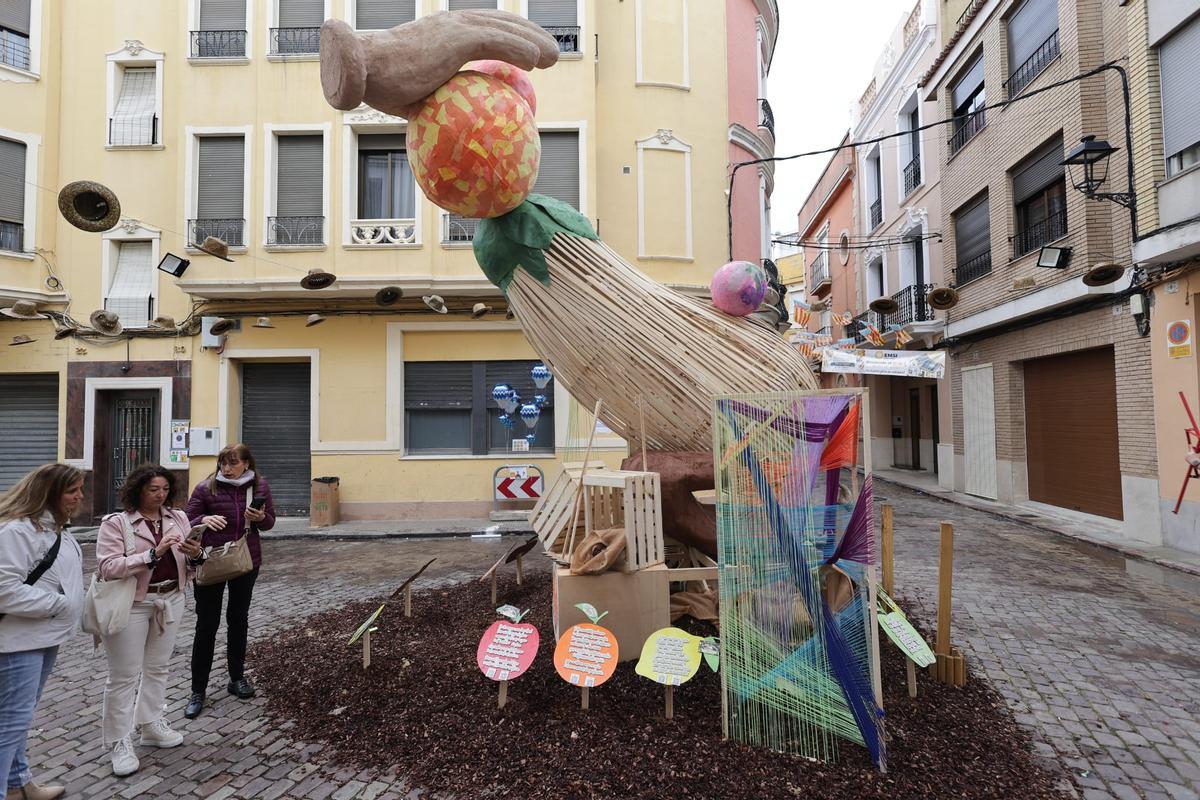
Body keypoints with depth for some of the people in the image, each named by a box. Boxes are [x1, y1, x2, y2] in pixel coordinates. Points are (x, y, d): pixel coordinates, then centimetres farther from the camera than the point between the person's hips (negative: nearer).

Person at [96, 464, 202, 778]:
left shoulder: (178, 518, 2)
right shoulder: (116, 522, -11)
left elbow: (188, 568, 6)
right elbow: (107, 567, -20)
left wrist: (195, 556, -17)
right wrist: (153, 554, -28)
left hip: (171, 600, 5)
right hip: (131, 605, -5)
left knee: (157, 667, 17)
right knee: (124, 675, 4)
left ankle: (151, 725, 32)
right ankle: (119, 743, 17)